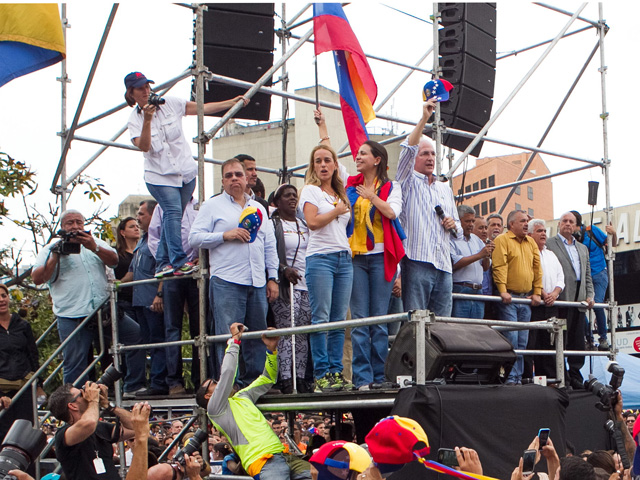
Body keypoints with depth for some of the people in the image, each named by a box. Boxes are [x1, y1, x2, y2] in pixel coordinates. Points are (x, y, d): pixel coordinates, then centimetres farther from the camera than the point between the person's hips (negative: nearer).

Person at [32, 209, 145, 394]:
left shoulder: (95, 242, 17)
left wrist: (94, 248, -18)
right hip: (72, 316, -3)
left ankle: (133, 387, 10)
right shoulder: (51, 249, 8)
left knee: (138, 335, 1)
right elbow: (37, 278, -4)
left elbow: (114, 260, -1)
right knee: (75, 365, -4)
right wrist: (56, 256, -14)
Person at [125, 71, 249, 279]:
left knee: (172, 217, 5)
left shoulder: (170, 104, 2)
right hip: (159, 175, -2)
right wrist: (147, 119, -25)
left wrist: (231, 102, -2)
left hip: (186, 171, 2)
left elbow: (203, 108, 3)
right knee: (173, 212, -19)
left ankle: (164, 263, 15)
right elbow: (144, 146, -16)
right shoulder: (135, 119, -1)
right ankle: (179, 262, -19)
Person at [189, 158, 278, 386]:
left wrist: (273, 278, 13)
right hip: (226, 283, -5)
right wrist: (224, 235, -12)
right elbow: (194, 238, -2)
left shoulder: (258, 209, 21)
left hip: (257, 283, 5)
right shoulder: (212, 206, 7)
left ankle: (254, 382, 12)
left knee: (258, 337, 5)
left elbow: (270, 246, 21)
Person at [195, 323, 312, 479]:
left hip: (281, 454, 7)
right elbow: (227, 373, -5)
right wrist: (234, 340, 5)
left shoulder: (241, 397, 28)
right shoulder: (214, 409, 5)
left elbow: (267, 380, 33)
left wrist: (271, 349, 20)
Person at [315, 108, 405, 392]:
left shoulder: (391, 187, 8)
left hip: (381, 256, -2)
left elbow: (392, 212, -8)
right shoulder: (351, 184, 14)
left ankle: (380, 376, 5)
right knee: (359, 319, -3)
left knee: (380, 319, -1)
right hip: (355, 257, 2)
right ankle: (362, 378, -3)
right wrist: (322, 126, 17)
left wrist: (372, 196, -9)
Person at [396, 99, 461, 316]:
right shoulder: (408, 181, 8)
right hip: (417, 261, -6)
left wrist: (453, 225, 6)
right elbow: (408, 149, -10)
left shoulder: (446, 189, 25)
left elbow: (458, 230, 30)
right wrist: (424, 119, -16)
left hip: (443, 265, 6)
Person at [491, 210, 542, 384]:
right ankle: (510, 377, -7)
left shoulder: (531, 243, 17)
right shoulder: (502, 240, -3)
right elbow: (499, 266, -12)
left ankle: (518, 377, 9)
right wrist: (502, 291, -21)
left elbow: (537, 268, 17)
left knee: (522, 341, 5)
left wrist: (537, 293, 8)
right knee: (510, 338, -11)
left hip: (526, 298, 6)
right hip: (509, 298, -6)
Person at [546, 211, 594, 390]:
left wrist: (590, 296, 8)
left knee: (578, 340, 5)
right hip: (561, 299, -6)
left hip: (579, 301, 6)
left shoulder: (583, 249, 24)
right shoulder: (548, 244, 3)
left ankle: (575, 375, 10)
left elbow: (587, 275, 22)